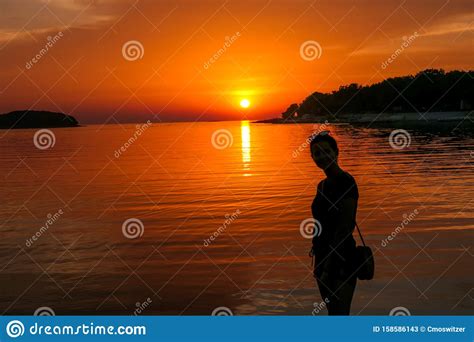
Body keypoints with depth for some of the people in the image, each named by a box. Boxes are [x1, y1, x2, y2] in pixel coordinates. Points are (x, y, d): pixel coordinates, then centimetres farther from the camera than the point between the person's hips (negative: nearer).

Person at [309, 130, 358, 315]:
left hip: (340, 260, -9)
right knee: (333, 313, 17)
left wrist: (328, 268, -22)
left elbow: (344, 228, -19)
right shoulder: (322, 185, 13)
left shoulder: (345, 182, -13)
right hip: (322, 257, 9)